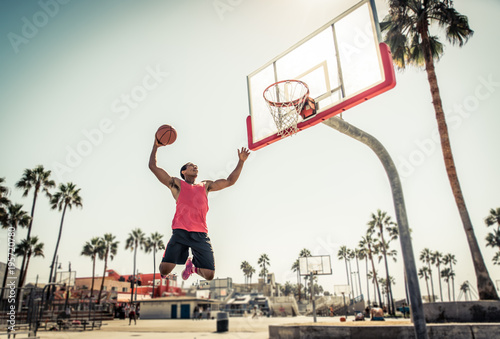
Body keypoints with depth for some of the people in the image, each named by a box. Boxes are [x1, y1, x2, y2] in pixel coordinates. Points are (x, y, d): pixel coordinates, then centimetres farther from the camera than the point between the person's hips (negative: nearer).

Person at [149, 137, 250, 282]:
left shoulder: (205, 186, 24)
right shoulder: (176, 184, 13)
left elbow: (230, 181, 22)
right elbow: (153, 166, 9)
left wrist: (241, 162, 17)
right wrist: (156, 146, 5)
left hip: (200, 234, 3)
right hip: (180, 232, -3)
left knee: (209, 275, -5)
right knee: (165, 269, -16)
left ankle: (193, 265, 30)